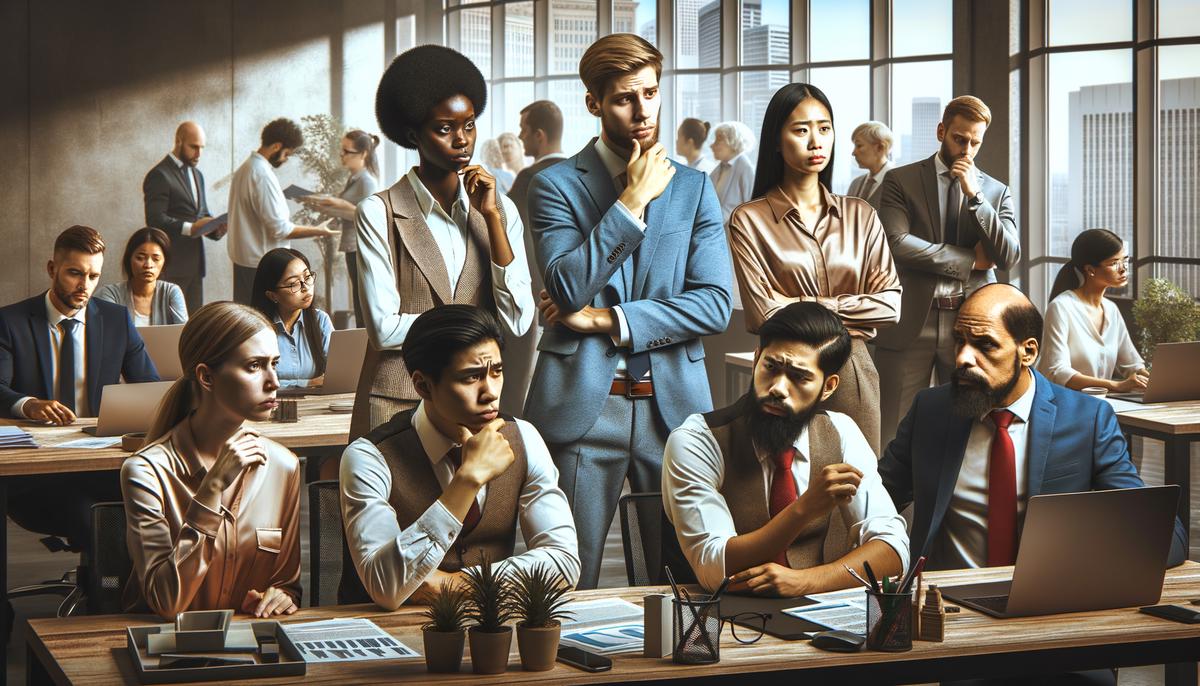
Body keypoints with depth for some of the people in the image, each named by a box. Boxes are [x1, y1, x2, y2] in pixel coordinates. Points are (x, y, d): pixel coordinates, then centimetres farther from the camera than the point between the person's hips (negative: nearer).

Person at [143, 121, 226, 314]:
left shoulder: (196, 174, 19)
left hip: (194, 262, 8)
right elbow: (155, 219, -17)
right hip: (171, 265, -8)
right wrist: (190, 228, -26)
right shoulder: (159, 175, -9)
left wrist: (215, 228, 2)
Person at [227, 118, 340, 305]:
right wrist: (318, 231, -11)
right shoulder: (263, 175, -19)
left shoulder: (244, 169, 11)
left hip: (242, 260, 10)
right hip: (263, 265, -10)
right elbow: (280, 229, -20)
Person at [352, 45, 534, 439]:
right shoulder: (379, 213, -4)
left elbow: (518, 321, -3)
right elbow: (385, 328, -11)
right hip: (399, 404, -3)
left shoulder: (500, 210, 8)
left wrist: (491, 216, -6)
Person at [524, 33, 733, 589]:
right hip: (582, 404, -2)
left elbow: (714, 305, -1)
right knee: (571, 582, 1)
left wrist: (606, 320, -8)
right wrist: (631, 201, -13)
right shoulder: (556, 185, 2)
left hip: (673, 402, 3)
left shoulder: (694, 189, 10)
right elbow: (568, 287, -13)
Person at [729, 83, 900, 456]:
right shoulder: (750, 220, -2)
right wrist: (851, 312, -3)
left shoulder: (860, 216, 9)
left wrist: (815, 307, -7)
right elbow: (764, 315, -10)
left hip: (853, 372, 3)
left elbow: (890, 304, 1)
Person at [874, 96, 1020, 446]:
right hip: (911, 324, -2)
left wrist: (974, 195, -7)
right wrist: (970, 260, -6)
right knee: (893, 434, -1)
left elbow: (1009, 256, 1)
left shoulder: (996, 192, 13)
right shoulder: (900, 180, 5)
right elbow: (897, 243, -10)